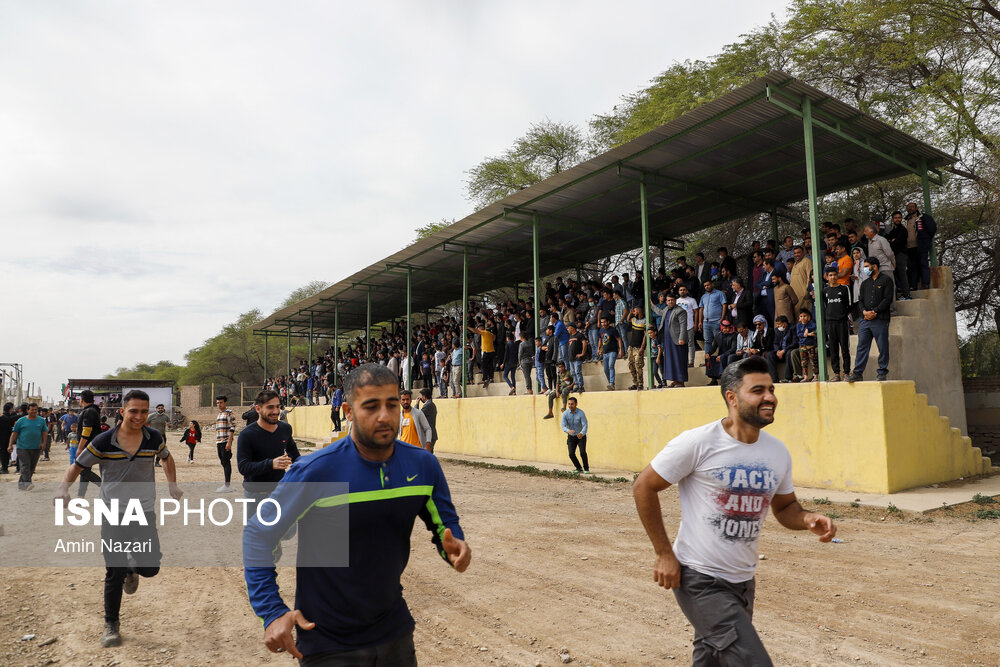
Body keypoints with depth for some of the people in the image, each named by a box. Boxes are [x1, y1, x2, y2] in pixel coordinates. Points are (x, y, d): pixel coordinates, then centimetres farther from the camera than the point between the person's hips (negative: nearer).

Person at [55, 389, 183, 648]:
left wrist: (172, 485, 9)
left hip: (144, 513, 2)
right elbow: (76, 466, -1)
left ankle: (132, 570, 38)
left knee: (150, 567, 1)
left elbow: (166, 458, 16)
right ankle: (111, 625, 22)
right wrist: (64, 488, -19)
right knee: (115, 573, 2)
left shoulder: (154, 438, -5)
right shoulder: (104, 442, -12)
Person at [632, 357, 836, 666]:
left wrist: (809, 519, -9)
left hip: (743, 581, 7)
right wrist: (664, 553, -11)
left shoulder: (778, 452, 2)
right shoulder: (698, 442, -18)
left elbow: (784, 507, 15)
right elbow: (643, 487, -11)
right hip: (698, 579, -7)